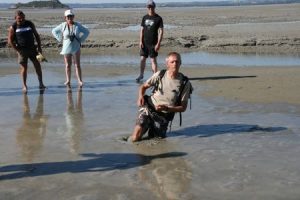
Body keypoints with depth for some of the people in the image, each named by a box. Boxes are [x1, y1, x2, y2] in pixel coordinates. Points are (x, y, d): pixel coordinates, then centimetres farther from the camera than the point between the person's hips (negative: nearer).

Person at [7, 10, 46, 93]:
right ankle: (24, 86, 8)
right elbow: (10, 41, -4)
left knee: (37, 65, -2)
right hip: (22, 50, -2)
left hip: (32, 48, 2)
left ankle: (41, 83, 7)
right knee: (24, 67, -2)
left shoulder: (30, 24, 2)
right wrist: (17, 50, -11)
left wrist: (39, 47, 3)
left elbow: (36, 35, 9)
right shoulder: (13, 27, -5)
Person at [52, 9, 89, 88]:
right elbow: (54, 31, 11)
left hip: (76, 48, 0)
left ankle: (80, 81, -6)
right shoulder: (63, 25, -2)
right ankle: (68, 81, 9)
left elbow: (86, 32, 9)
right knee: (68, 65, 3)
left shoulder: (77, 25, -2)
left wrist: (80, 40, 2)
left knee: (77, 65, -3)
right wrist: (61, 39, 3)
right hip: (66, 48, 0)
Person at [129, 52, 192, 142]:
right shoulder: (160, 75, -1)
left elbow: (183, 107, -3)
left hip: (163, 115, 1)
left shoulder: (185, 83, -5)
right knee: (135, 138, -16)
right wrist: (140, 96, -12)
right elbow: (143, 86, 11)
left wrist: (167, 108, -20)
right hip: (148, 109, 0)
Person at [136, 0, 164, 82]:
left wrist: (158, 43, -14)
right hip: (144, 42, 4)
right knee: (142, 58, 6)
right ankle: (141, 75, 19)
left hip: (153, 43, -4)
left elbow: (161, 31, -7)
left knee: (153, 60, -1)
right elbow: (142, 30, 10)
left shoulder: (158, 18, -5)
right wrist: (140, 41, 2)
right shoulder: (145, 17, 8)